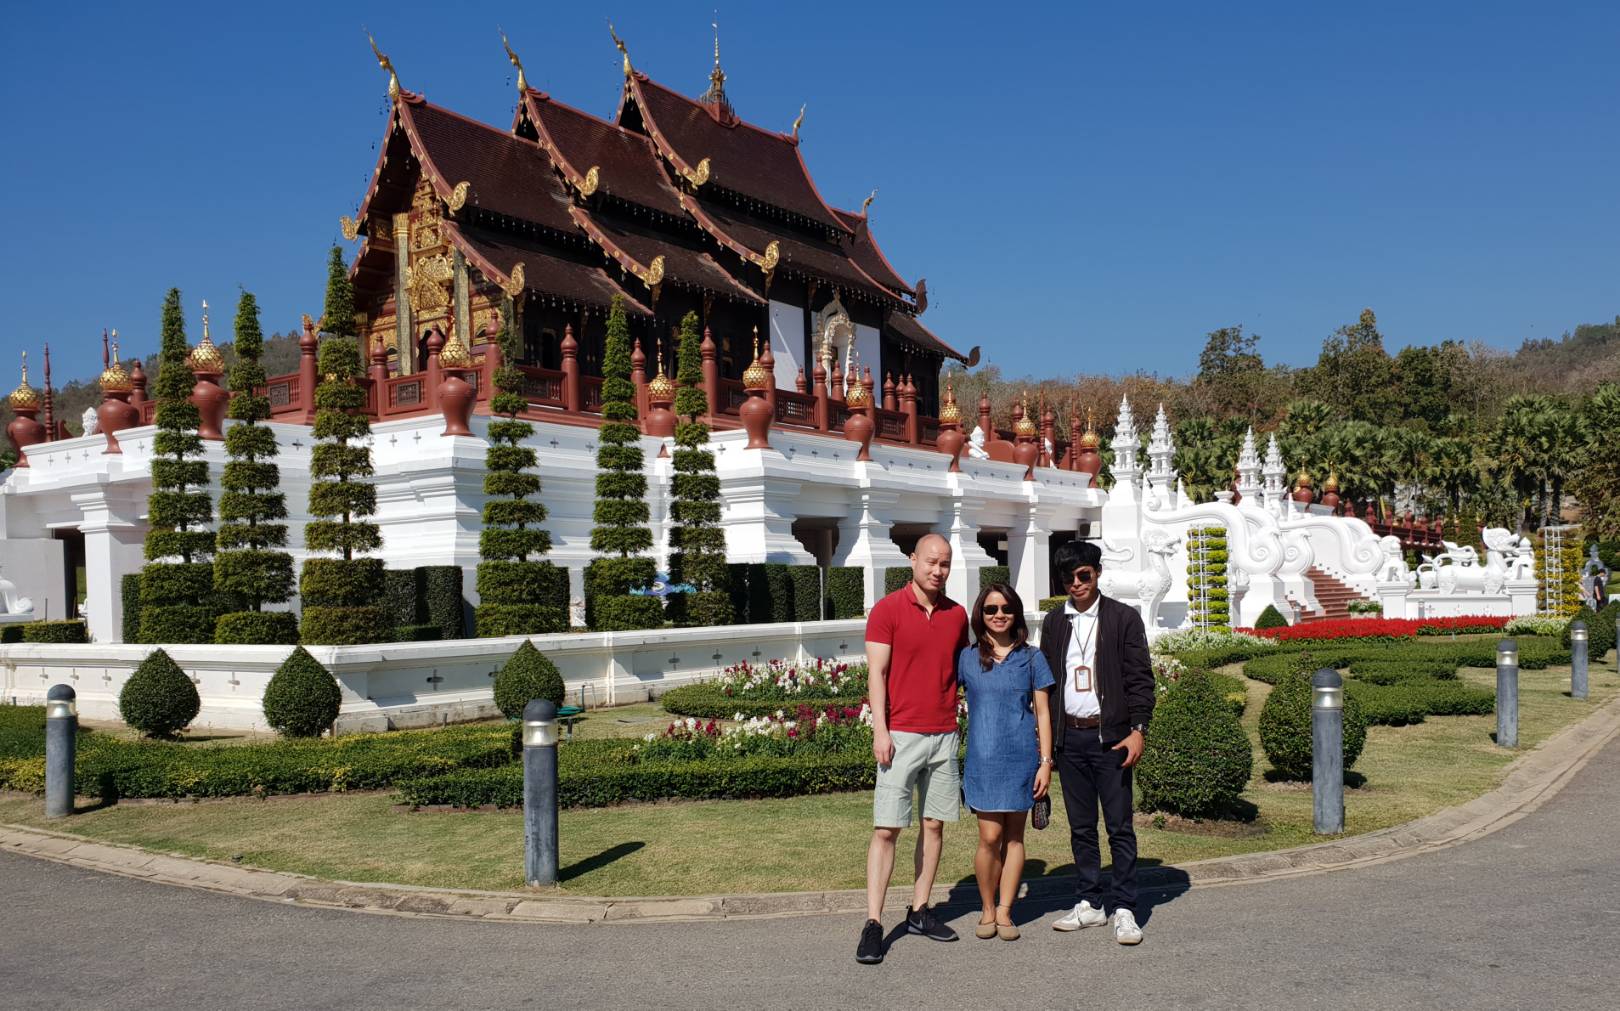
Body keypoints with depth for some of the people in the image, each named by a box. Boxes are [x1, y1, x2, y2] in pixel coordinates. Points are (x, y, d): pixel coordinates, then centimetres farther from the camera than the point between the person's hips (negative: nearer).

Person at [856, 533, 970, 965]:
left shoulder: (957, 614, 10)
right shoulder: (887, 610, -5)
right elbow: (876, 673, -8)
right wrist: (880, 730, -14)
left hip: (944, 735, 5)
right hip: (901, 735, -5)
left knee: (934, 824, 8)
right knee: (886, 828, -5)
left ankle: (919, 911, 19)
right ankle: (873, 924, -3)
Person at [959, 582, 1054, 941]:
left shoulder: (1032, 658, 5)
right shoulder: (966, 658, 4)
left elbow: (1042, 713, 6)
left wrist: (1046, 762, 0)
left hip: (1022, 756, 1)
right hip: (983, 758, -1)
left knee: (1014, 836, 6)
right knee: (990, 837, -6)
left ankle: (1005, 911, 15)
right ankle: (988, 910, 11)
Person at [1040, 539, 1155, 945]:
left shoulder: (1123, 618, 0)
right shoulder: (1054, 622, 11)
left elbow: (1140, 678, -3)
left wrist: (1138, 730, -12)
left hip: (1110, 736, -4)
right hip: (1069, 738, 4)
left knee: (1119, 826, -2)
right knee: (1081, 827, 10)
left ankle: (1125, 910, 4)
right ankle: (1089, 904, 19)